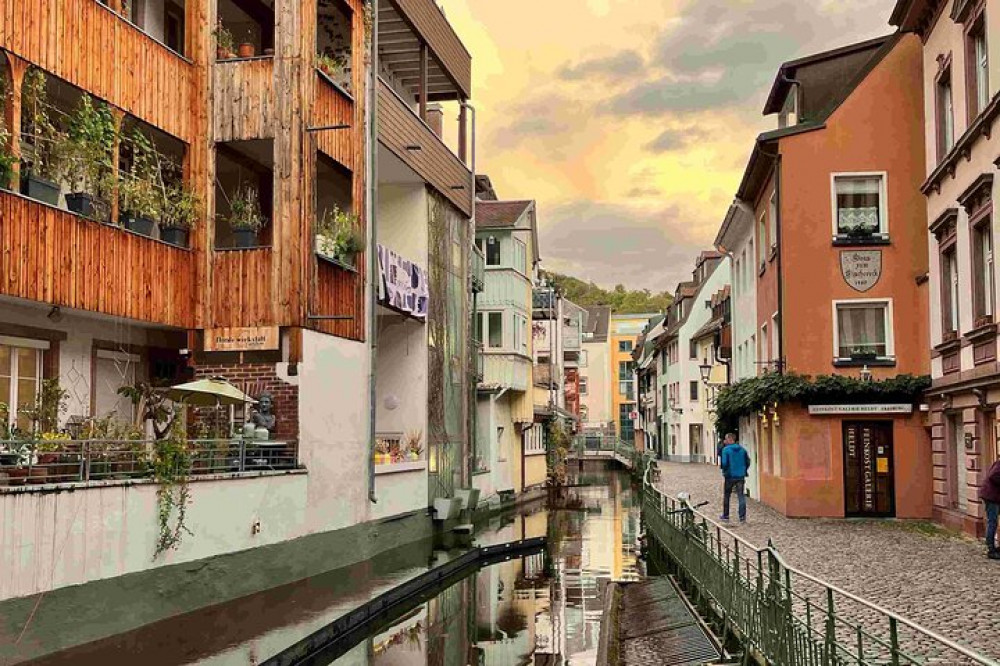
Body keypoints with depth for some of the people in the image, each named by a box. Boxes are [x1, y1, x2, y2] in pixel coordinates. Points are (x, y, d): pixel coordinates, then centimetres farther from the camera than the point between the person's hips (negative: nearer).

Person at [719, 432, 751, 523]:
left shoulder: (726, 449, -11)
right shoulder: (742, 449, 4)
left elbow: (724, 463, -17)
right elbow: (748, 462, 5)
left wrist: (722, 468, 2)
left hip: (730, 476, -3)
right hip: (741, 476, 3)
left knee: (726, 496, 12)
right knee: (741, 496, 4)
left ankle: (725, 516, 18)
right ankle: (742, 517, -1)